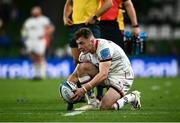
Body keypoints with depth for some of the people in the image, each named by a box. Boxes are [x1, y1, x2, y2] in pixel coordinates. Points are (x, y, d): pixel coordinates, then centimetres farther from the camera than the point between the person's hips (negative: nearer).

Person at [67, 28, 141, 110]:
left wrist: (84, 89, -41)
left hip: (121, 77, -8)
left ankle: (132, 97, 0)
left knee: (104, 106, -26)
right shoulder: (85, 52, -2)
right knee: (82, 67, -14)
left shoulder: (104, 47, -27)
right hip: (106, 76, 8)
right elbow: (75, 75, 3)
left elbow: (103, 75, -36)